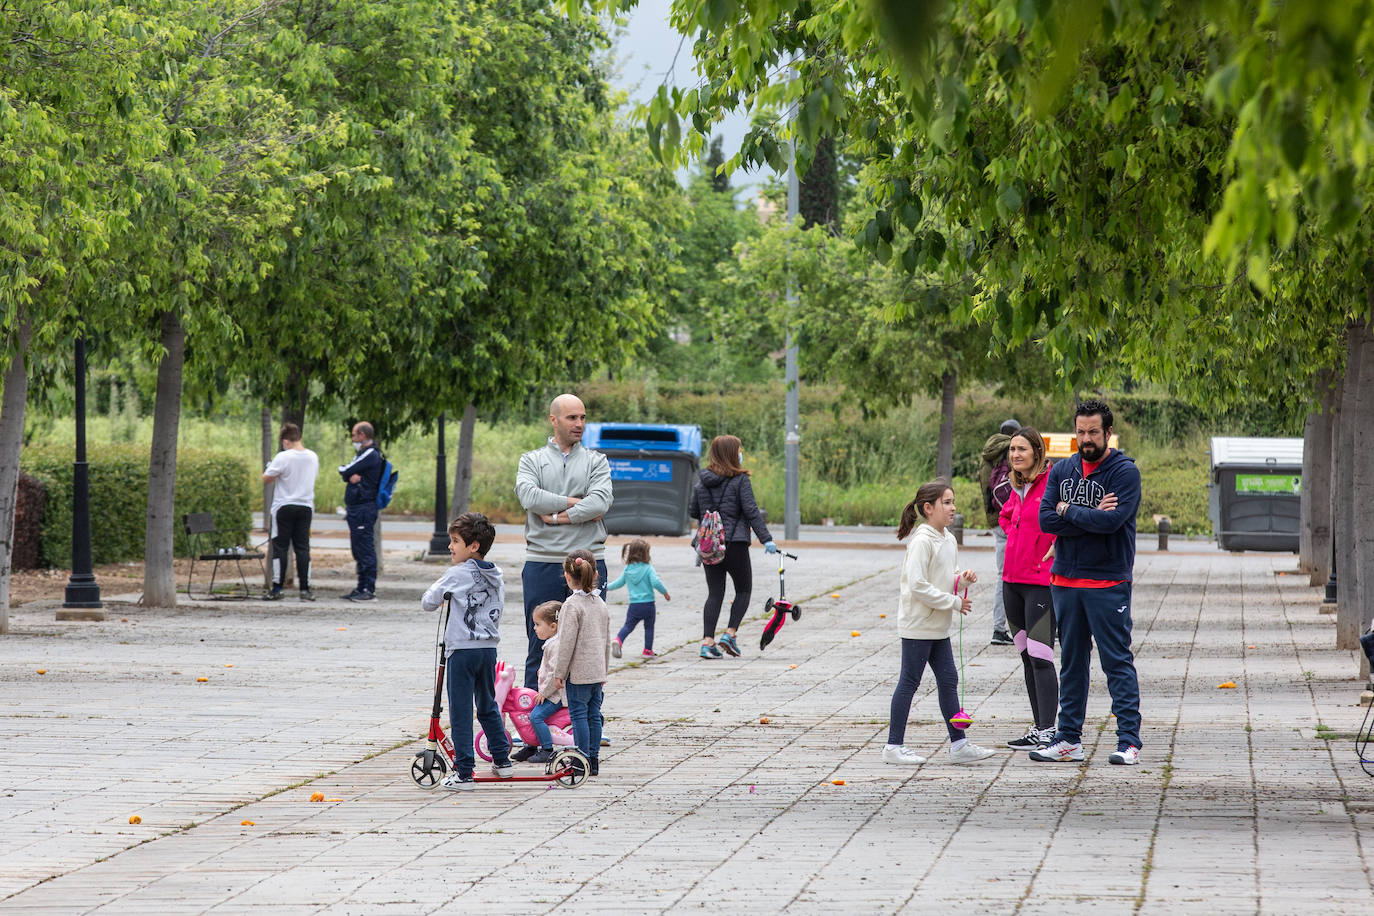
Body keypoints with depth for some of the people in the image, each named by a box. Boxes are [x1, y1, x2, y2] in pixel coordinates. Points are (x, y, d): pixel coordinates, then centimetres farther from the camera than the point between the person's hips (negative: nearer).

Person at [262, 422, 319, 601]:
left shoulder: (283, 457, -14)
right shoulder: (313, 457, 3)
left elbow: (266, 478, -12)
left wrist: (270, 465, 8)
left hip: (284, 507, -4)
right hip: (306, 506, 4)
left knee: (280, 547, 3)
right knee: (303, 548, 6)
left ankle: (277, 589, 2)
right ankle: (305, 589, 1)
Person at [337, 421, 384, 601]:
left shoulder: (370, 455, -13)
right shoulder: (364, 454, 19)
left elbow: (345, 471, -14)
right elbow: (345, 473, 11)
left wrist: (343, 469, 9)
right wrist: (351, 476, -11)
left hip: (364, 510, -11)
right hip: (356, 509, 11)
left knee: (365, 548, -10)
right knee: (359, 550, 13)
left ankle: (369, 589, -11)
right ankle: (361, 587, 18)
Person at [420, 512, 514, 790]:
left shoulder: (457, 574, -11)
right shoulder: (496, 577, 8)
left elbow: (428, 603, -5)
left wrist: (437, 588, 15)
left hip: (462, 649, -6)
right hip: (489, 647, 6)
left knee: (460, 712, -2)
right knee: (488, 707, 22)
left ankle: (463, 772, -3)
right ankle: (502, 760, 26)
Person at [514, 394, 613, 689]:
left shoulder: (596, 462, 11)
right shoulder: (532, 460, 10)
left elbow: (600, 502, -7)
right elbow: (529, 496, -10)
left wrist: (557, 516, -12)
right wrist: (575, 503, -10)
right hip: (543, 562, -1)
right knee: (540, 646, 2)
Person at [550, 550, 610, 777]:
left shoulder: (573, 605, -14)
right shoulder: (601, 604, 10)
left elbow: (567, 642, -16)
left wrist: (559, 673, -10)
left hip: (579, 671, -7)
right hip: (598, 671, 7)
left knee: (579, 715, -3)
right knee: (594, 715, 11)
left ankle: (583, 761, -5)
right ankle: (594, 760, 14)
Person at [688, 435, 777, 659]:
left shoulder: (702, 481, 6)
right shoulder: (740, 480, -9)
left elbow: (693, 512, 13)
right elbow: (751, 511, -12)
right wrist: (766, 539, -11)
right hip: (735, 543, -4)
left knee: (714, 593, 8)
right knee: (743, 590, 12)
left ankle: (707, 641, -4)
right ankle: (730, 634, -2)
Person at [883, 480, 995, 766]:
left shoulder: (948, 539, 10)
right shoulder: (922, 541, -18)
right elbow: (918, 586, -24)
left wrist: (961, 581, -1)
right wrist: (954, 602, -20)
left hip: (938, 626, 9)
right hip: (918, 625, -9)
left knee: (948, 680, 9)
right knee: (909, 682, -2)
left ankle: (959, 744, 13)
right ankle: (894, 745, 5)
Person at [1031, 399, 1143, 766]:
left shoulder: (1125, 472, -6)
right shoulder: (1062, 471, 10)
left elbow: (1112, 520, -21)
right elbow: (1046, 519, -2)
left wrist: (1068, 511, -7)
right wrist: (1091, 516, -12)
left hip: (1108, 583, -6)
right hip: (1065, 581, 6)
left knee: (1117, 661, -6)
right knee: (1071, 662, 11)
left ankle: (1129, 741, -5)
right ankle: (1069, 739, 16)